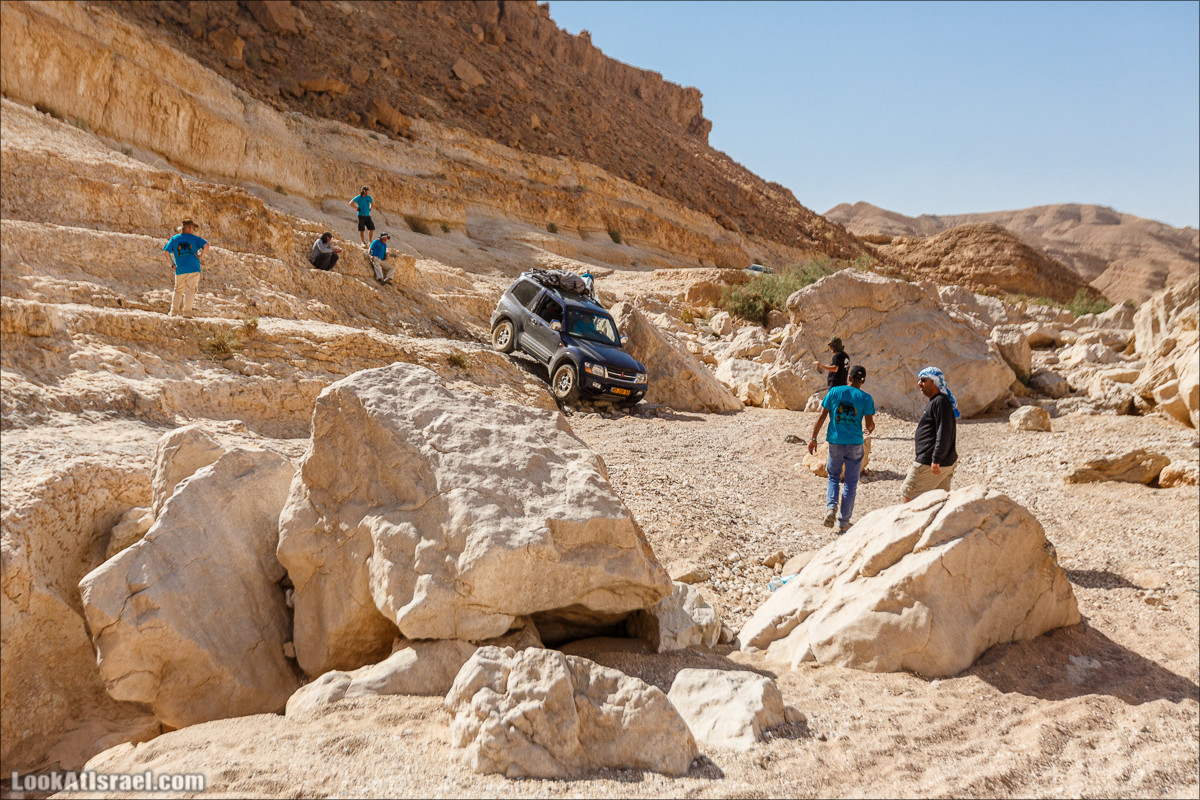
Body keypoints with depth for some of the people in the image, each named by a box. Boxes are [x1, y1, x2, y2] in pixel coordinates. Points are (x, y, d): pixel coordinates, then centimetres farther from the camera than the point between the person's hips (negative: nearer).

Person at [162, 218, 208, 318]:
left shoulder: (174, 239, 10)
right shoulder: (194, 238, 3)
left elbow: (167, 252, 5)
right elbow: (206, 245, -10)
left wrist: (172, 264, 12)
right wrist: (201, 256, -5)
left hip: (180, 269, 3)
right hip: (193, 268, -3)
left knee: (178, 290, 15)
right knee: (190, 290, -1)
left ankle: (173, 311, 15)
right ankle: (187, 312, -7)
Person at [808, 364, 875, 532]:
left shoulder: (835, 391, 0)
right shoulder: (866, 398, -3)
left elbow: (822, 416, -2)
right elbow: (869, 424, -6)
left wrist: (813, 438, 3)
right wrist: (871, 428, 18)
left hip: (835, 442, 1)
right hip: (855, 444, -1)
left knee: (834, 477, 19)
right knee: (850, 483, 10)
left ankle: (831, 507, -7)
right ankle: (843, 523, 14)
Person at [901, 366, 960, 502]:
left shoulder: (940, 402, -17)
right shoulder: (935, 401, 17)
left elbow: (943, 434, -23)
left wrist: (936, 460, -24)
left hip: (929, 463, -10)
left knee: (908, 493, -3)